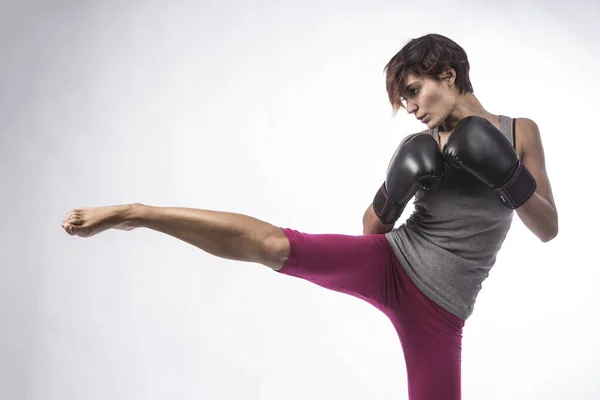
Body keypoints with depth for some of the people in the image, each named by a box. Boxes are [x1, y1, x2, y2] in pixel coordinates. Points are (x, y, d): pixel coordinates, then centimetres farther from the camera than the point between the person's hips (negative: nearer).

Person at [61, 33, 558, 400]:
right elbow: (372, 228, 8)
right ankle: (131, 214, -19)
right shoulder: (419, 146, 4)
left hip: (438, 313, 1)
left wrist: (510, 177, -16)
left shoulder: (520, 131, 2)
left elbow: (549, 229, 1)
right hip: (388, 263, 0)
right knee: (279, 246, -25)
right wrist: (395, 191, -12)